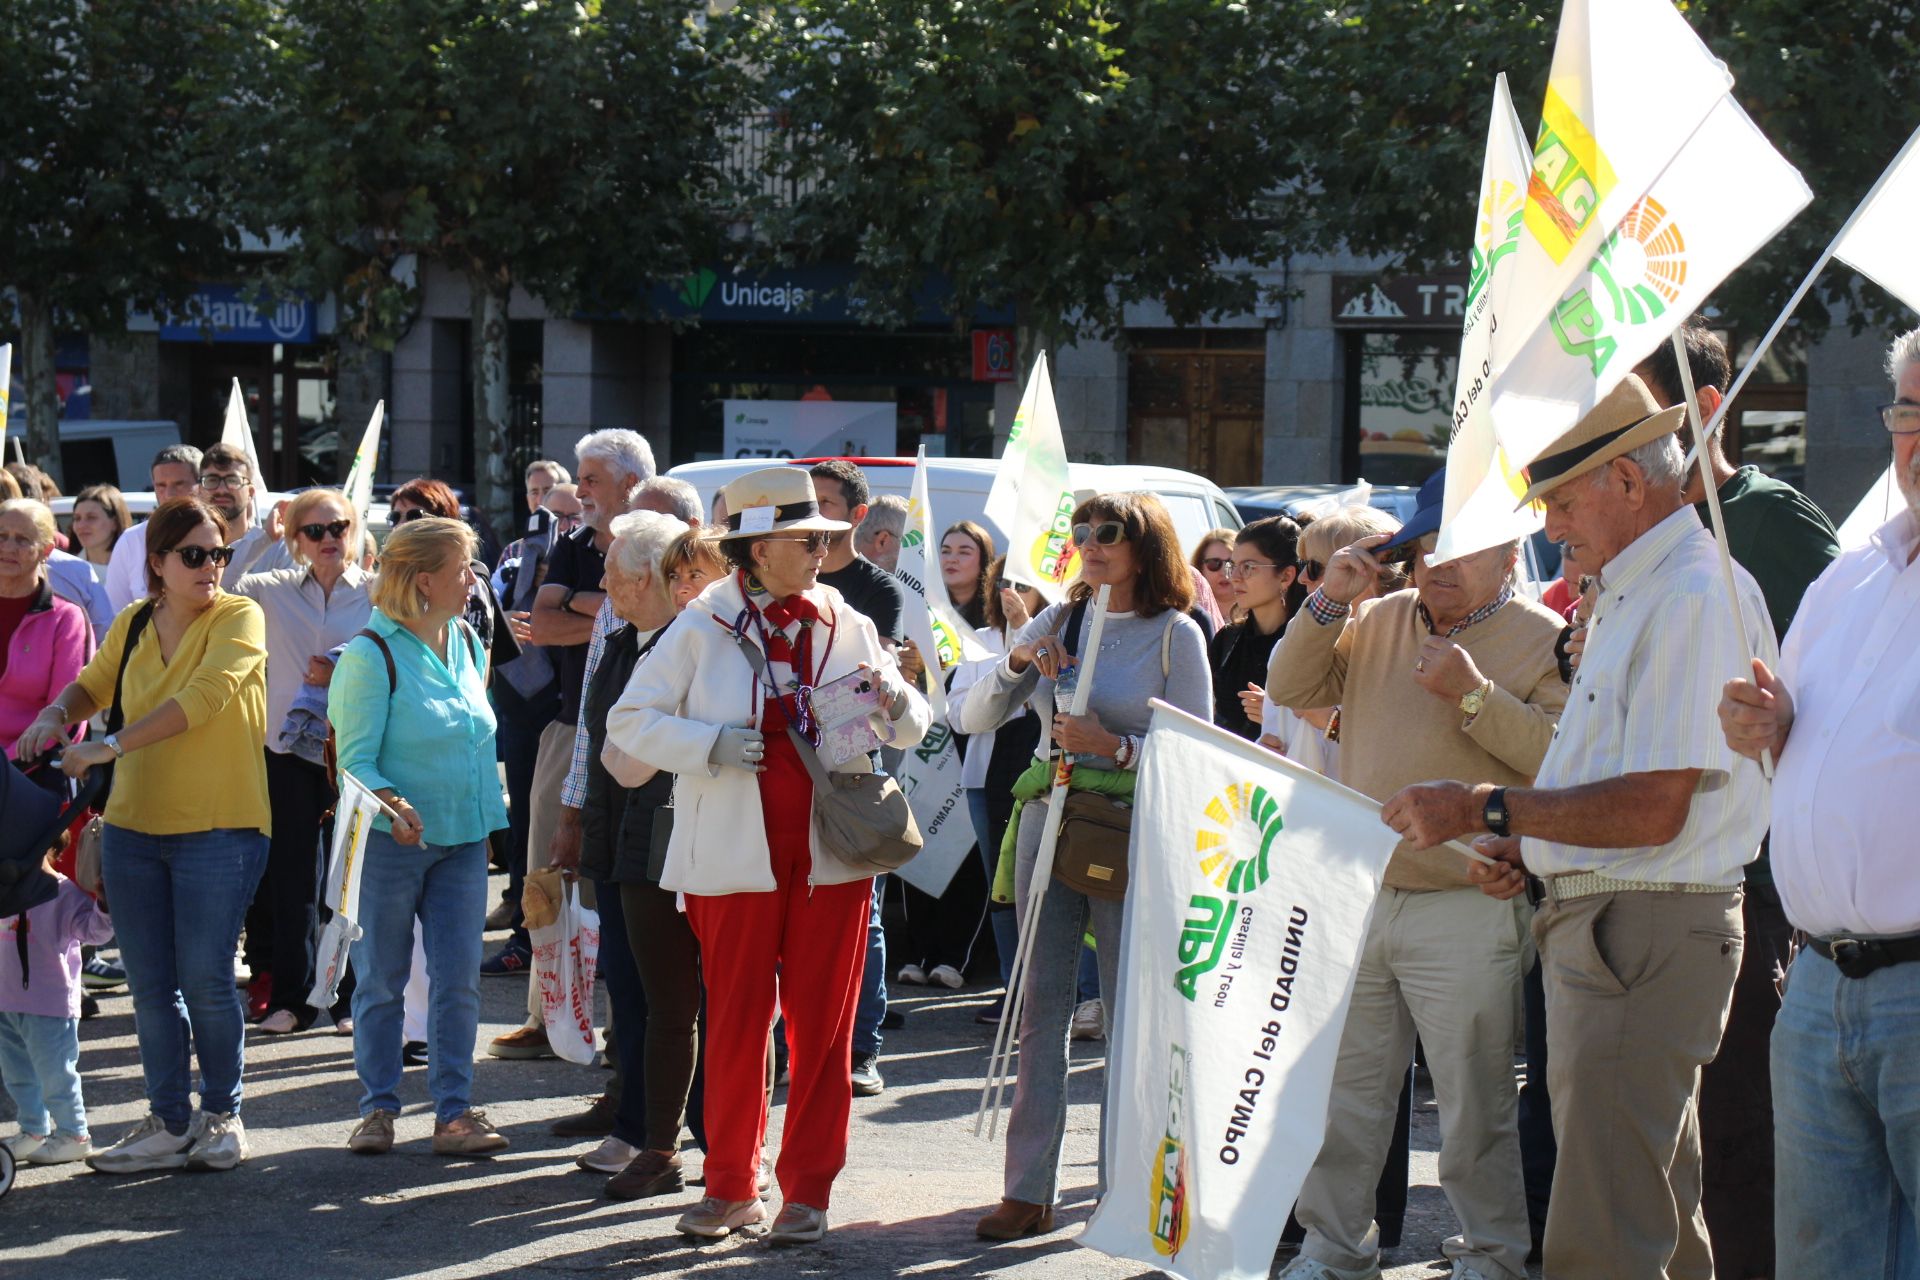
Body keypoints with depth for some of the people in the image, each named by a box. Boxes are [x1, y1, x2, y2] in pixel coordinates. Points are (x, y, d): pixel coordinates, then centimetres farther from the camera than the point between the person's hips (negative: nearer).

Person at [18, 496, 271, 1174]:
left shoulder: (239, 618, -7)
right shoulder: (133, 625, 9)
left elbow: (201, 698, -21)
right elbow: (92, 687, 25)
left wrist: (111, 746, -24)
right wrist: (56, 714, 2)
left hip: (218, 828, -5)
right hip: (134, 829, 5)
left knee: (206, 982, -3)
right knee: (151, 987, 7)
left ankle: (222, 1114, 16)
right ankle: (169, 1124, 18)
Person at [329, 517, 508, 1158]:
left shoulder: (468, 644, 8)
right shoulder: (373, 654, -12)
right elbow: (355, 758, -14)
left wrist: (488, 823, 17)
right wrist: (390, 803, -32)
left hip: (462, 841, 5)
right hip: (390, 841, -5)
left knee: (458, 980, 1)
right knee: (381, 981, 5)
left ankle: (454, 1112, 6)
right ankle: (377, 1110, 15)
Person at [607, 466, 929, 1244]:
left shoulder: (846, 628, 8)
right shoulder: (701, 631, 0)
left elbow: (911, 728, 13)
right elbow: (629, 721, -1)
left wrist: (895, 703, -10)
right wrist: (711, 746, -15)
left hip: (831, 854, 2)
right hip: (735, 858, -2)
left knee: (823, 1027, 4)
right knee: (735, 1023, 5)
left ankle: (808, 1188, 13)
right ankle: (730, 1186, 16)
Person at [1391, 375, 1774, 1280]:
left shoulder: (1696, 596, -15)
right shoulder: (1629, 599, 19)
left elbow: (1653, 809, -22)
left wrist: (1484, 810, -19)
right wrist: (1529, 848, 10)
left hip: (1646, 932, -11)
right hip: (1602, 924, 11)